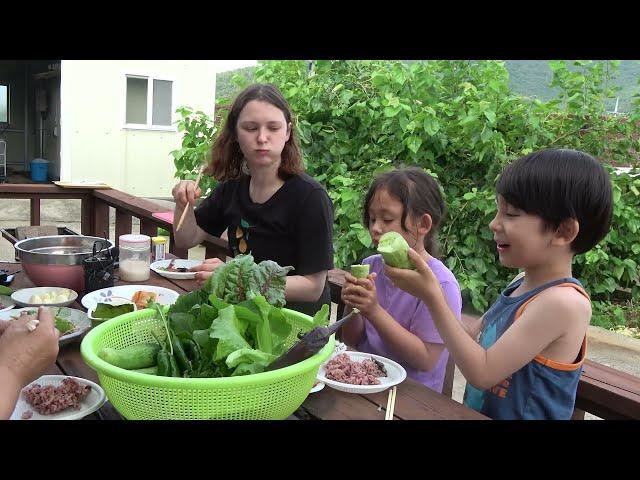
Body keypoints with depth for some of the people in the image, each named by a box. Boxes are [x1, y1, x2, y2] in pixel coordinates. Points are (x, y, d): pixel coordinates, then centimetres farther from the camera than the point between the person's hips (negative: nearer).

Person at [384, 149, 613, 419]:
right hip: (478, 410, 7)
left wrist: (432, 297, -21)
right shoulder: (522, 285, 3)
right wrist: (426, 288, -2)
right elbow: (472, 338, 9)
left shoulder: (563, 302, -20)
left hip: (516, 414, -7)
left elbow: (482, 373, -20)